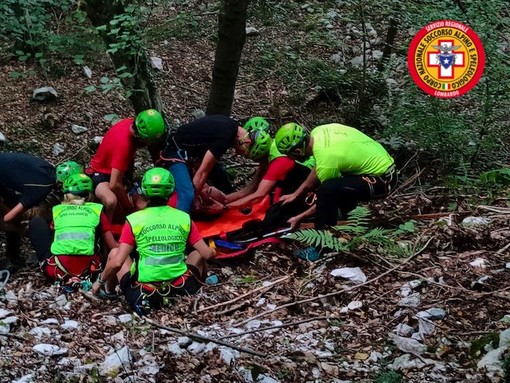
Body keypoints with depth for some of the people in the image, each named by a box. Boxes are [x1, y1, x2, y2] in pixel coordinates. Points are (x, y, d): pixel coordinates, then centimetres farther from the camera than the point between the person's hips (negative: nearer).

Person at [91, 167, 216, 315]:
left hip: (144, 288, -1)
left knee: (114, 253, 21)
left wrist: (100, 281, 8)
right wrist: (212, 252, 25)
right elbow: (207, 254, 1)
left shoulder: (134, 220, -6)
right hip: (180, 287, 1)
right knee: (198, 254, 29)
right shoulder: (184, 218, 0)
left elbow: (117, 263, -10)